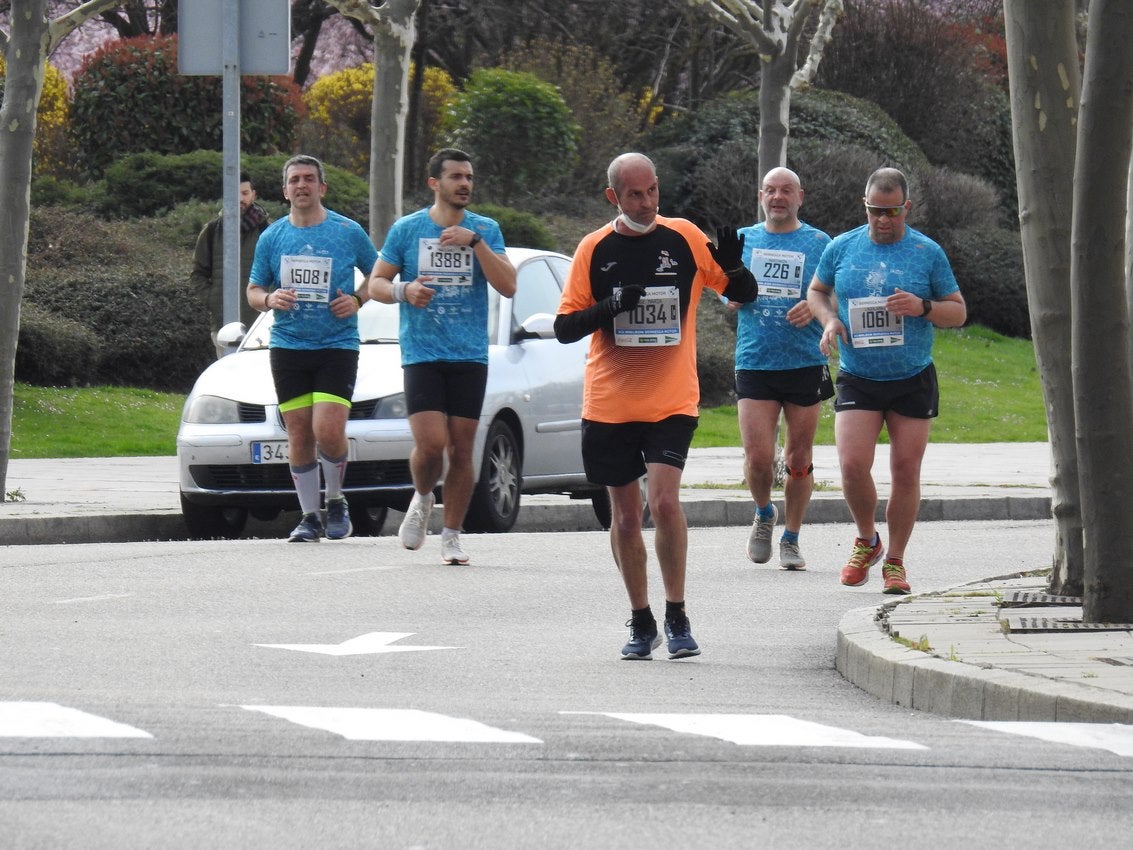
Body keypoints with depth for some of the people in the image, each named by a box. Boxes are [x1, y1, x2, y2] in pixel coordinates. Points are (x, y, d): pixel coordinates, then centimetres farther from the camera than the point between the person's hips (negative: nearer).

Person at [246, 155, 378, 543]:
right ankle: (309, 517, 12)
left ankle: (336, 501, 10)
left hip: (337, 346, -3)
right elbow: (253, 290, 15)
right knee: (299, 435, 2)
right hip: (288, 347, 3)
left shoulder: (349, 233, 2)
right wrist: (270, 299, -7)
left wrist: (358, 300, -6)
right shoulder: (272, 237, 8)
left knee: (328, 431, -15)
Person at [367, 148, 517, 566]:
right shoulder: (407, 229, 4)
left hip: (470, 356, 1)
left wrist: (475, 242, -13)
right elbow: (376, 282, 10)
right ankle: (422, 499, 16)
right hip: (421, 354, -1)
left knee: (461, 449, 0)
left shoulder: (485, 230, 6)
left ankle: (451, 535, 11)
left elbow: (507, 286, -4)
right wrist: (404, 291, -12)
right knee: (430, 444, -14)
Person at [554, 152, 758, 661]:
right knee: (625, 517, 7)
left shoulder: (683, 238, 1)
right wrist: (607, 308, -17)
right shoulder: (594, 250, 2)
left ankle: (676, 615, -6)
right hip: (608, 403, 2)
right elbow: (564, 327, 1)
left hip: (672, 402, -2)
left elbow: (744, 294, 7)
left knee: (664, 500, -18)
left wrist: (733, 266, -16)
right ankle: (640, 622, 20)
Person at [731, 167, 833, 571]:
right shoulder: (743, 239, 11)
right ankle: (764, 514, 20)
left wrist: (814, 307, -17)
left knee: (798, 459, 5)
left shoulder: (818, 243, 4)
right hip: (754, 364, 1)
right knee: (758, 458, -9)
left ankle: (791, 538, 19)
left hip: (805, 364, -1)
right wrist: (733, 295, -6)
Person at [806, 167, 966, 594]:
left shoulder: (928, 253, -1)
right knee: (853, 466, -13)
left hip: (913, 379, 0)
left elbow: (958, 312, 4)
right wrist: (829, 320, -2)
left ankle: (895, 561, 15)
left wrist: (923, 308, -17)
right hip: (857, 379, 0)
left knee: (906, 471, 2)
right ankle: (866, 540, 13)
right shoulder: (841, 248, 3)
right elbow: (816, 291, 19)